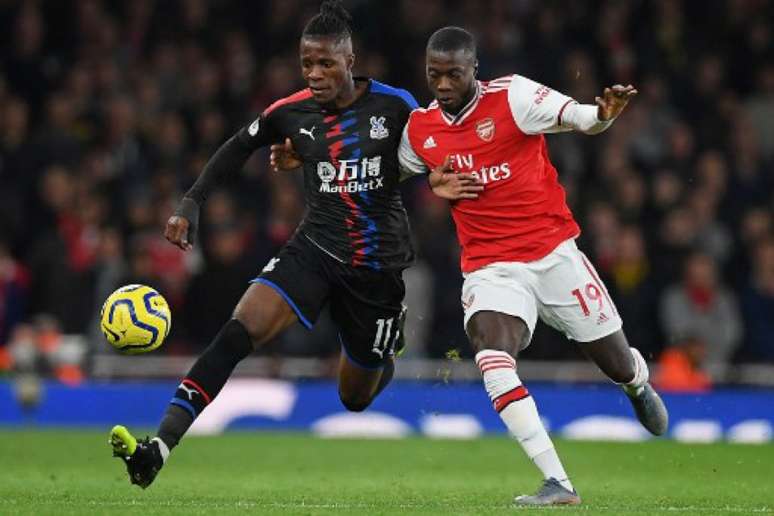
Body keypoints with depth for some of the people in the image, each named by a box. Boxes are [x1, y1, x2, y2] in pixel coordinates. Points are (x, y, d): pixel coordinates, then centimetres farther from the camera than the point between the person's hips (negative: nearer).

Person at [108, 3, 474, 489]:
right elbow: (240, 147, 11)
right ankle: (158, 448, -30)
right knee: (235, 335, -23)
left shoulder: (396, 106, -11)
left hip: (379, 266, -1)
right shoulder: (292, 112, -4)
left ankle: (395, 336, 50)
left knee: (355, 397, 13)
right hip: (315, 249, 1)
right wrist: (192, 204, 3)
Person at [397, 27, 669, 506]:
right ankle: (557, 483, -28)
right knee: (490, 350, -28)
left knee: (618, 365, 8)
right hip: (490, 266, 2)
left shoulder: (510, 97, -11)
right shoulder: (419, 129, 3)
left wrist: (604, 114, -43)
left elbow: (578, 118, -22)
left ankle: (639, 383, 52)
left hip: (553, 253, -2)